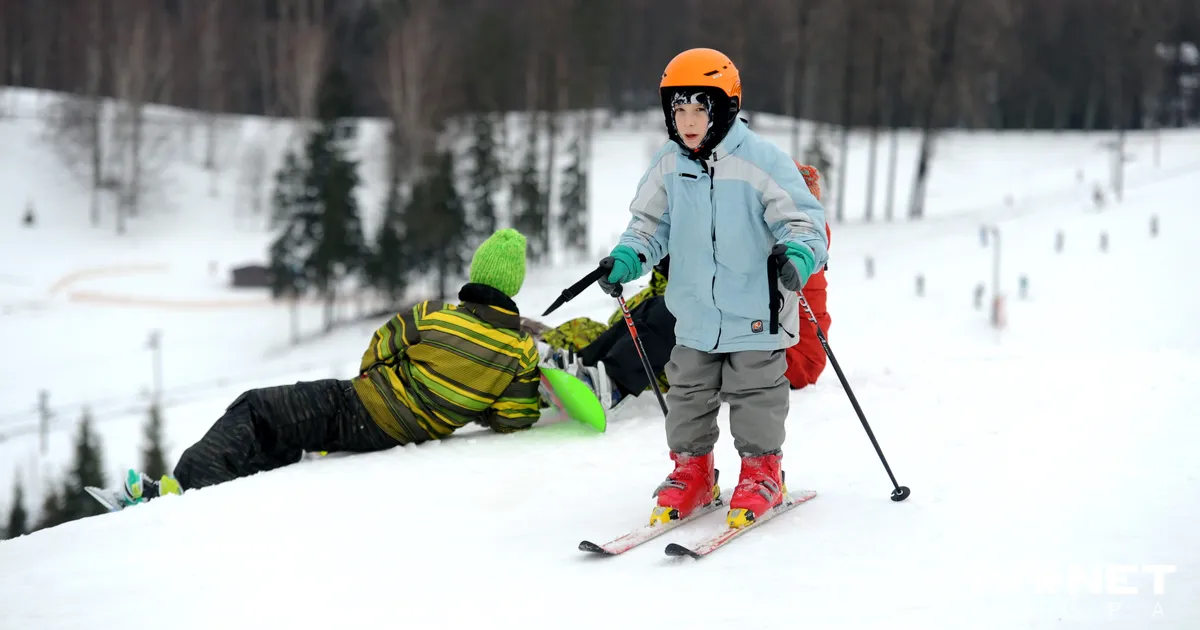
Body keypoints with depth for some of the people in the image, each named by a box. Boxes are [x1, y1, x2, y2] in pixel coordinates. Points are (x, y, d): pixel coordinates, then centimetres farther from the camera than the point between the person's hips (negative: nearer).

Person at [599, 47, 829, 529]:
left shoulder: (762, 162, -16)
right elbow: (650, 224, 10)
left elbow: (802, 219, -14)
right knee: (688, 395, 12)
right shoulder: (668, 165, 0)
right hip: (694, 316, 5)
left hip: (756, 315, -5)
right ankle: (691, 471, 27)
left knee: (755, 398, 6)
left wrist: (797, 256, -34)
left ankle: (762, 472, 23)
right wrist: (626, 258, -8)